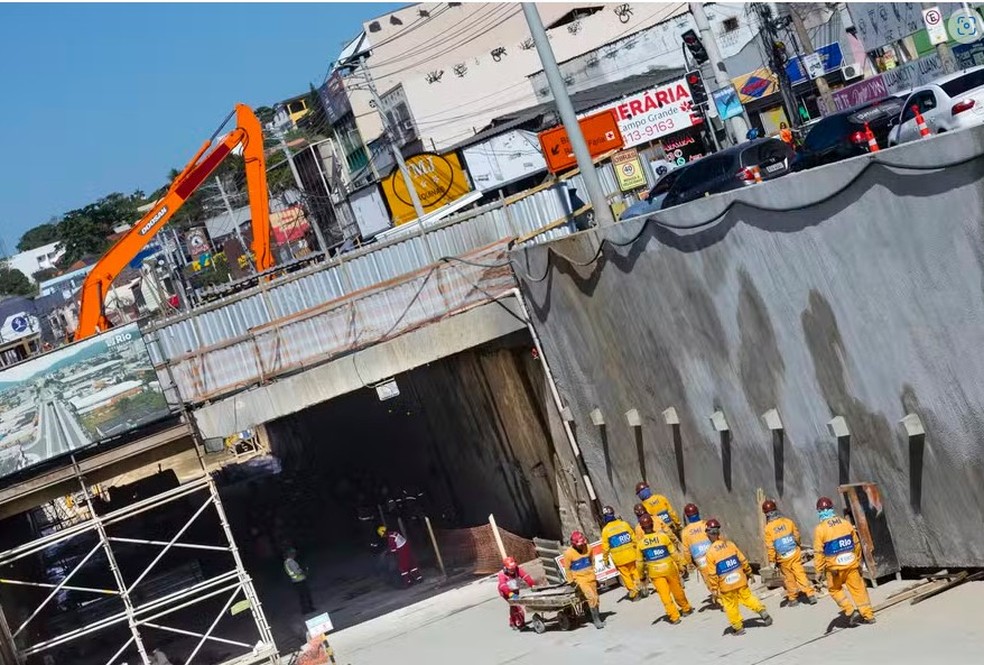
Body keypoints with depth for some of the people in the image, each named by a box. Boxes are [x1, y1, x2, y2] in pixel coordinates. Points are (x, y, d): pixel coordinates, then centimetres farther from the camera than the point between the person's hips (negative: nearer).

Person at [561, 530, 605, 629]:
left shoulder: (588, 548, -2)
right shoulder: (569, 553, -14)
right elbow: (567, 569, -5)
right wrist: (572, 581, -3)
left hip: (591, 577, 5)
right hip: (580, 579, -5)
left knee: (595, 597, 12)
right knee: (591, 597, -17)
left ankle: (597, 617, 26)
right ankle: (596, 620, -12)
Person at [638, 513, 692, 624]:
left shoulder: (641, 543, -7)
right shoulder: (662, 536, -12)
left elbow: (640, 561, 1)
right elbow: (674, 553, -7)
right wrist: (680, 564, 5)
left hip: (655, 572, 0)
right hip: (669, 568, 0)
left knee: (664, 594, 6)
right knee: (677, 590, 19)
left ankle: (674, 617, 4)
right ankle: (686, 609, 37)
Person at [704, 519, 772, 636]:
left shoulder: (710, 553, -15)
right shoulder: (730, 544, -5)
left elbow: (712, 574, -11)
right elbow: (743, 560, 3)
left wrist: (715, 589, -2)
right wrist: (748, 572, 18)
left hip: (726, 585, -3)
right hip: (740, 580, 3)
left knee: (731, 605, 12)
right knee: (747, 597, 20)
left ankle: (738, 627, 19)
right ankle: (762, 611, 5)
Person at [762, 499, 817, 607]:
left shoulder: (768, 528, -14)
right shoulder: (788, 521, -5)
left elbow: (770, 547, -11)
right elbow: (797, 536, 7)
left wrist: (772, 561, -1)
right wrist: (797, 547, 26)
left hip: (783, 558, -2)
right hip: (795, 554, 2)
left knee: (789, 578, 13)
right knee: (800, 574, 7)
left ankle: (793, 599, 22)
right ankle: (810, 595, 2)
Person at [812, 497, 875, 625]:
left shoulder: (820, 529, -13)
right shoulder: (846, 523, -1)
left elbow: (818, 552, -11)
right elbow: (856, 544, 8)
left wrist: (819, 570, -2)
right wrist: (858, 561, 21)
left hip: (835, 566, -3)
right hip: (851, 563, 3)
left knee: (835, 589, 16)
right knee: (858, 588, 12)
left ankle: (851, 611, 5)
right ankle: (868, 615, 15)